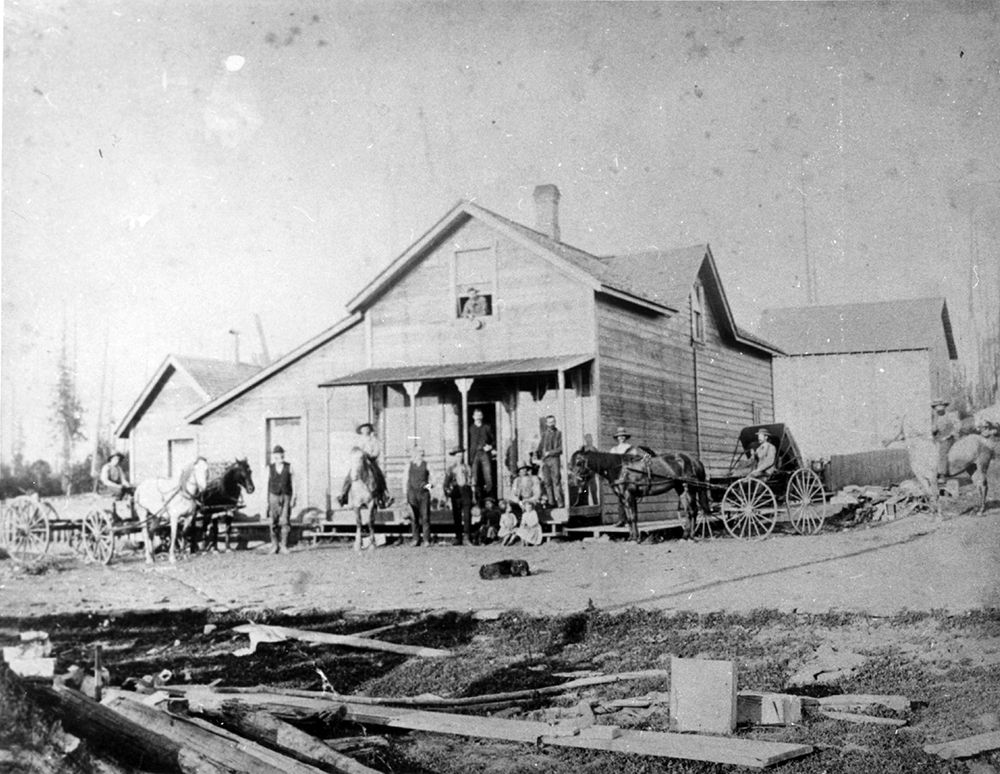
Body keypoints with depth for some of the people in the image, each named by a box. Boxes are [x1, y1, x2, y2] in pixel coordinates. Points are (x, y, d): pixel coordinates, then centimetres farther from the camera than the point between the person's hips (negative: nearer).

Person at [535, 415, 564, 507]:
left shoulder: (559, 433, 5)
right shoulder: (544, 434, 19)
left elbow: (561, 448, -2)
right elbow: (540, 447, 19)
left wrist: (549, 453, -9)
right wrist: (537, 452, -2)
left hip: (554, 459, -4)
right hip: (545, 460, 4)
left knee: (556, 480, -10)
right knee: (547, 482, 0)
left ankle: (559, 502, -11)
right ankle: (551, 502, 2)